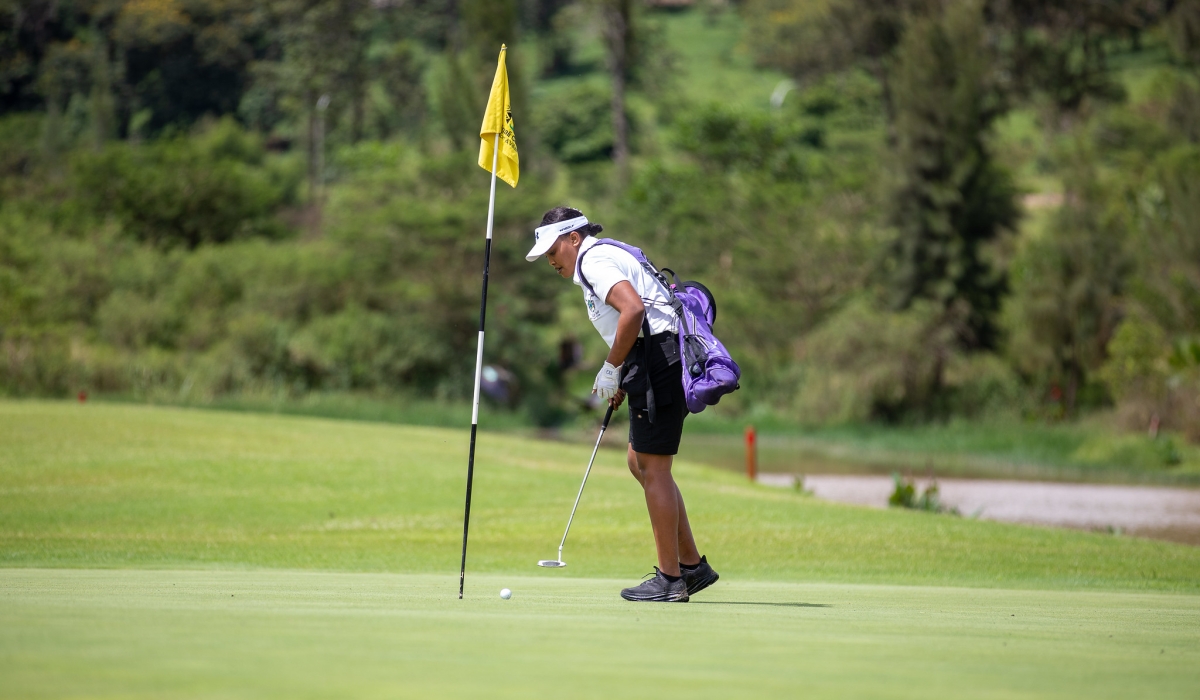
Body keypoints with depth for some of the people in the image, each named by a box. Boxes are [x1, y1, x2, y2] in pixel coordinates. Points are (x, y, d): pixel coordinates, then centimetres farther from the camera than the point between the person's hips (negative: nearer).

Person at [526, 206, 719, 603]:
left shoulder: (594, 260, -7)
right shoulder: (610, 257, 25)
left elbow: (633, 309, -23)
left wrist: (611, 369, -13)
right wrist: (622, 381, 17)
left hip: (657, 360, -10)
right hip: (668, 359, 10)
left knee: (653, 468, -5)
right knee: (640, 462, 15)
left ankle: (670, 579, -2)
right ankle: (692, 565, 16)